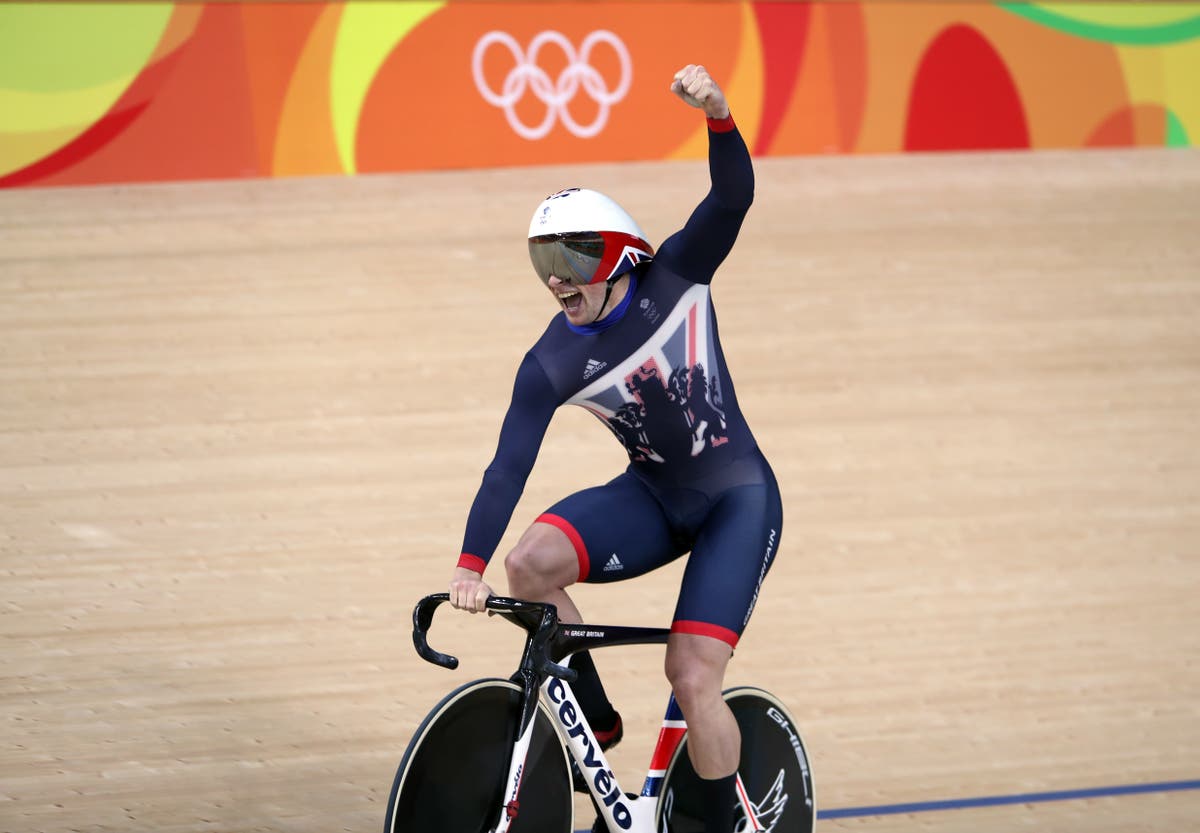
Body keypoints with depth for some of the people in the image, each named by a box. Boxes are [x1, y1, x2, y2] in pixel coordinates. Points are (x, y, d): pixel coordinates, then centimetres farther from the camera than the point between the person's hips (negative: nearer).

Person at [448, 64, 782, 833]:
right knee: (532, 561, -25)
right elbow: (509, 466, -17)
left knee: (692, 676, -16)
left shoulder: (675, 276, -13)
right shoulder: (554, 364, -11)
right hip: (652, 499, 3)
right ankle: (593, 718, -4)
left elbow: (734, 196, -26)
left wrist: (718, 114, -45)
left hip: (739, 499, -3)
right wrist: (470, 568, -27)